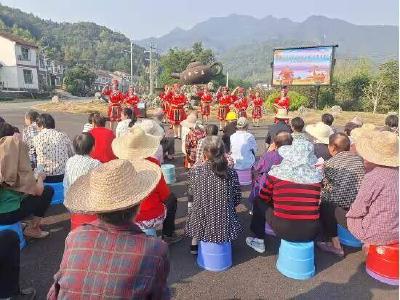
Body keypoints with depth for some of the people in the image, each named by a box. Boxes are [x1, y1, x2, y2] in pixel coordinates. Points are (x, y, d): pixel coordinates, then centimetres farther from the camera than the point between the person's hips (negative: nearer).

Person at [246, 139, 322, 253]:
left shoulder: (277, 172, -10)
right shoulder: (317, 175, -4)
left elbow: (263, 197, 4)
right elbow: (318, 201, 13)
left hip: (284, 230, -2)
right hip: (311, 231, 3)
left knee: (258, 202, 20)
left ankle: (259, 241, 30)